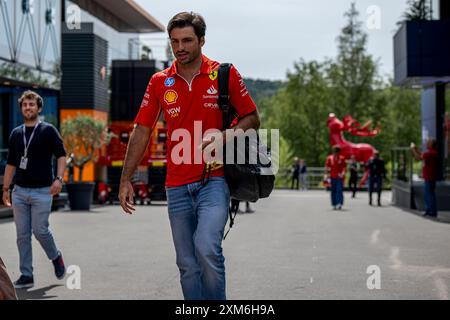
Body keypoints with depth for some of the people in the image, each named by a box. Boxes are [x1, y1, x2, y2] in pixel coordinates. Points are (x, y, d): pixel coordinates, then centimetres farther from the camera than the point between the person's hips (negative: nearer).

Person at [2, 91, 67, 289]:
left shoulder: (48, 131, -1)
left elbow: (61, 155, -5)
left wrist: (59, 178, -19)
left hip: (42, 191, -5)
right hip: (20, 191, 5)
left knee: (40, 230, -8)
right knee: (22, 235, 3)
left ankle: (56, 257, 21)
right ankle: (26, 275, 9)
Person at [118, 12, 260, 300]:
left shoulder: (225, 74, 0)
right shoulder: (159, 82, 7)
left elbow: (252, 118, 5)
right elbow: (142, 131, 9)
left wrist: (224, 137, -14)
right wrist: (126, 180, 4)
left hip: (214, 181, -3)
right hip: (177, 187, 3)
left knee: (207, 248, -23)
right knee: (187, 265, 7)